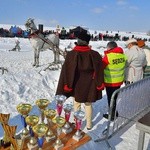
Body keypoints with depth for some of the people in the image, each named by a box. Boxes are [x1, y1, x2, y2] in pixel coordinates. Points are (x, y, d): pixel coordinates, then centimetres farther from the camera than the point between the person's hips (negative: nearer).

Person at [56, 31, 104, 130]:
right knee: (88, 104, 18)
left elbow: (66, 71, -11)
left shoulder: (71, 54, -13)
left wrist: (66, 85, -3)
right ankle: (89, 124, 31)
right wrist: (99, 85, 6)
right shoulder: (94, 54, -9)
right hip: (89, 85, 1)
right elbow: (99, 71, -3)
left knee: (77, 104, 16)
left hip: (77, 85, -1)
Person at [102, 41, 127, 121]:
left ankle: (112, 115, 20)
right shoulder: (122, 55, -3)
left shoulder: (108, 56, -22)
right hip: (119, 81, 6)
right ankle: (117, 112, 37)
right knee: (117, 97, 22)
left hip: (110, 82, -6)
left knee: (111, 98, 8)